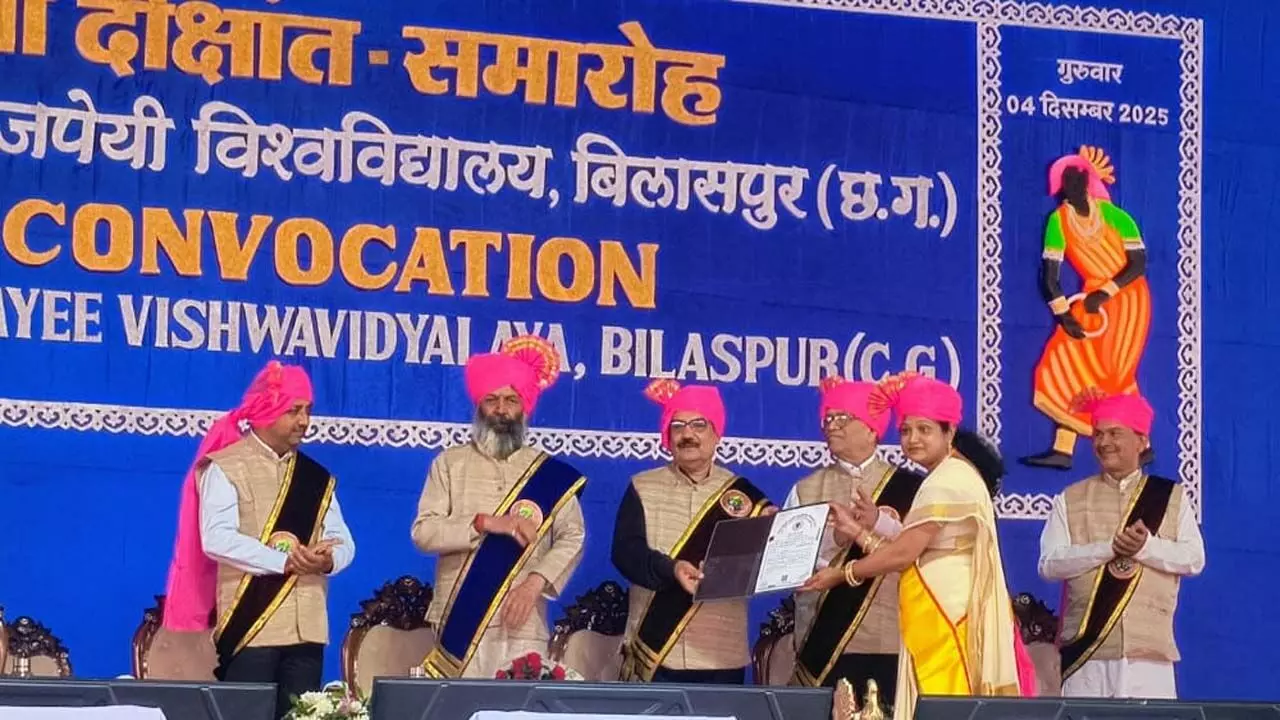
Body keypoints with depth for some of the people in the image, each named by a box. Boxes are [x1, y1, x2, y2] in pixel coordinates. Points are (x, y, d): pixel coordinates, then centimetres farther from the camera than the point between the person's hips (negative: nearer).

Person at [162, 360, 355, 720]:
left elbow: (342, 540, 10)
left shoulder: (316, 477, 16)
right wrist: (284, 560, -20)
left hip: (307, 627, 5)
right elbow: (217, 538, -14)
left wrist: (329, 559, -14)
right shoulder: (226, 468, -1)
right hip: (250, 625, -5)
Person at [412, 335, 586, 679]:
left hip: (524, 624, 0)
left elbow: (573, 538, 1)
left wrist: (534, 583, -14)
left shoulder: (550, 472, 9)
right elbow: (423, 532, -1)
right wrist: (485, 523, -14)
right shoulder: (450, 463, 9)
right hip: (460, 621, 0)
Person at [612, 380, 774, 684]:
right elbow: (625, 551, -6)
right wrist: (671, 569, -25)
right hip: (652, 655, -1)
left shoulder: (742, 494, 8)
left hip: (723, 658, 1)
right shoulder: (643, 488, 7)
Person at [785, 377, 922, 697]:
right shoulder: (806, 490, 11)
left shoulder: (908, 487, 8)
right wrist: (833, 540, -16)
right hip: (822, 645, 1)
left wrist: (880, 523, -17)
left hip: (890, 645, -1)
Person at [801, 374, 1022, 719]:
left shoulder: (948, 480, -11)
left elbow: (904, 553, -14)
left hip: (947, 619, -10)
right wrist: (855, 530, 15)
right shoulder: (944, 479, 21)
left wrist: (841, 574, -4)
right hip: (937, 623, 10)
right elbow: (911, 556, 14)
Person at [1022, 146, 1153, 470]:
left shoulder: (1114, 216, -14)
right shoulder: (1059, 221, -5)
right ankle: (1062, 450, -3)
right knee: (1069, 365, -4)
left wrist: (1104, 294, -24)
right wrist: (1064, 315, -15)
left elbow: (1138, 264, -15)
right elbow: (1050, 276, -4)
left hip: (1128, 297, -5)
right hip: (1091, 300, 5)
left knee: (1116, 370, -14)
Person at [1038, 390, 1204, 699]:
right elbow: (1049, 564, 0)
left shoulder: (1171, 497, 12)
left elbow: (1194, 558, 2)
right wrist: (1108, 548, -12)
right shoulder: (1070, 500, 11)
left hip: (1150, 652, 0)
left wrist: (1146, 546, -15)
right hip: (1087, 651, 0)